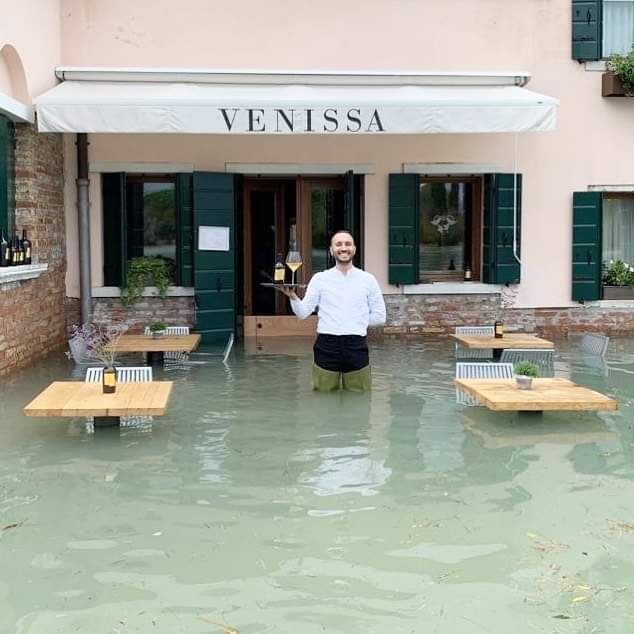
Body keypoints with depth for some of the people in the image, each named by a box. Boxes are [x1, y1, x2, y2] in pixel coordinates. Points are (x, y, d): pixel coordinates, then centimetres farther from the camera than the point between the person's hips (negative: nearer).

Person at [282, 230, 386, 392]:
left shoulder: (368, 279, 5)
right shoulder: (320, 279, 5)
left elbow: (379, 317, 8)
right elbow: (303, 313, -1)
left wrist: (356, 322, 2)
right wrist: (293, 296, -18)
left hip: (357, 346, 0)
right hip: (326, 346, 0)